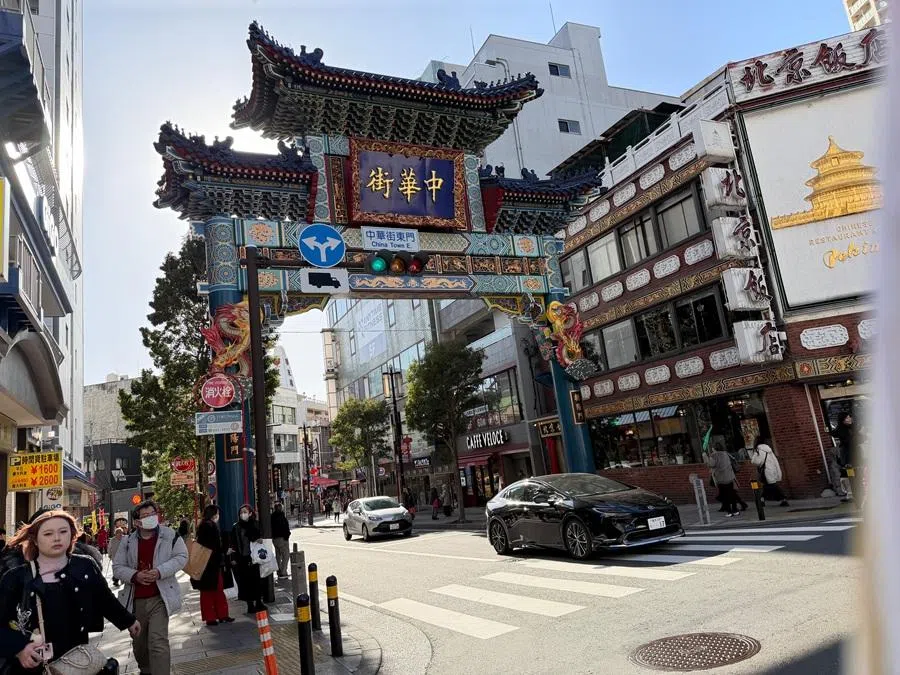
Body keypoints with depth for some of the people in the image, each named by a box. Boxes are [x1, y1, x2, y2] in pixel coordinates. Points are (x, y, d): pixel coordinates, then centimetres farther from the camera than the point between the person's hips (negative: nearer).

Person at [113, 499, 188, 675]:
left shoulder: (170, 535, -5)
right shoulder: (127, 541, 1)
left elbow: (181, 557, -5)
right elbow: (117, 567, 4)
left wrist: (160, 571, -19)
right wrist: (135, 575, -15)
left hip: (159, 598, -4)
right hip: (136, 600, 4)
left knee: (158, 642, -14)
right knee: (139, 643, 20)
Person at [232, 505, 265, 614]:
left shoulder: (256, 525, 3)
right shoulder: (236, 527, 2)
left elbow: (260, 539, 7)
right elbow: (233, 544, 2)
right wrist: (234, 558, -3)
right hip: (242, 559, 0)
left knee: (257, 580, 5)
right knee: (246, 582, 2)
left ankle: (258, 603, 19)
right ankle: (250, 605, 12)